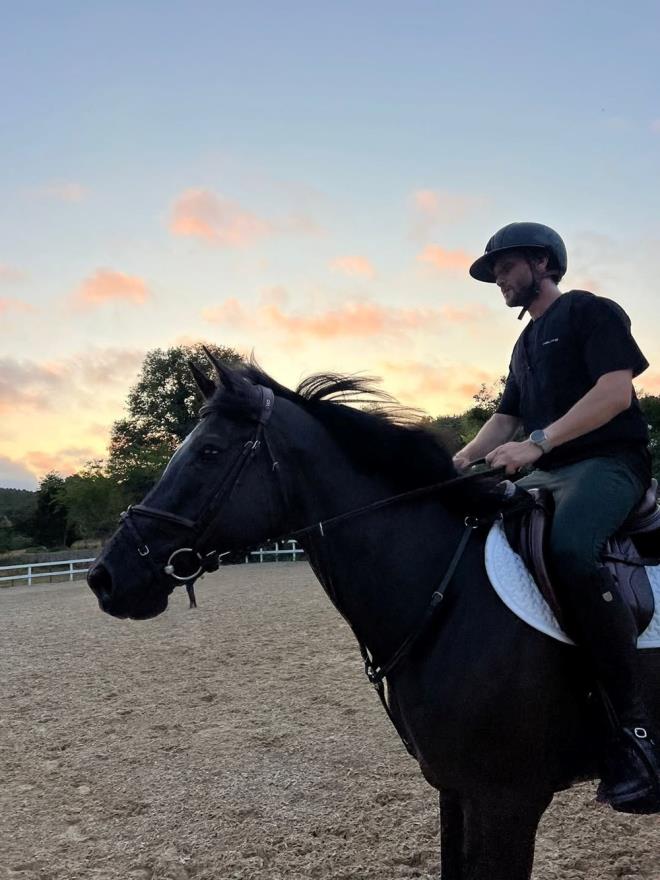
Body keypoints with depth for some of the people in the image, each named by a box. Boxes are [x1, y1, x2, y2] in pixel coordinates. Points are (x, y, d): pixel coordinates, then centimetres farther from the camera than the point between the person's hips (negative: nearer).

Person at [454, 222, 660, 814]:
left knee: (569, 551, -38)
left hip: (609, 462, -9)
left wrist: (537, 443, -23)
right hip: (547, 475, 9)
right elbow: (505, 420, 25)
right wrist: (456, 465, 7)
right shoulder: (526, 346, 25)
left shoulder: (592, 312, 0)